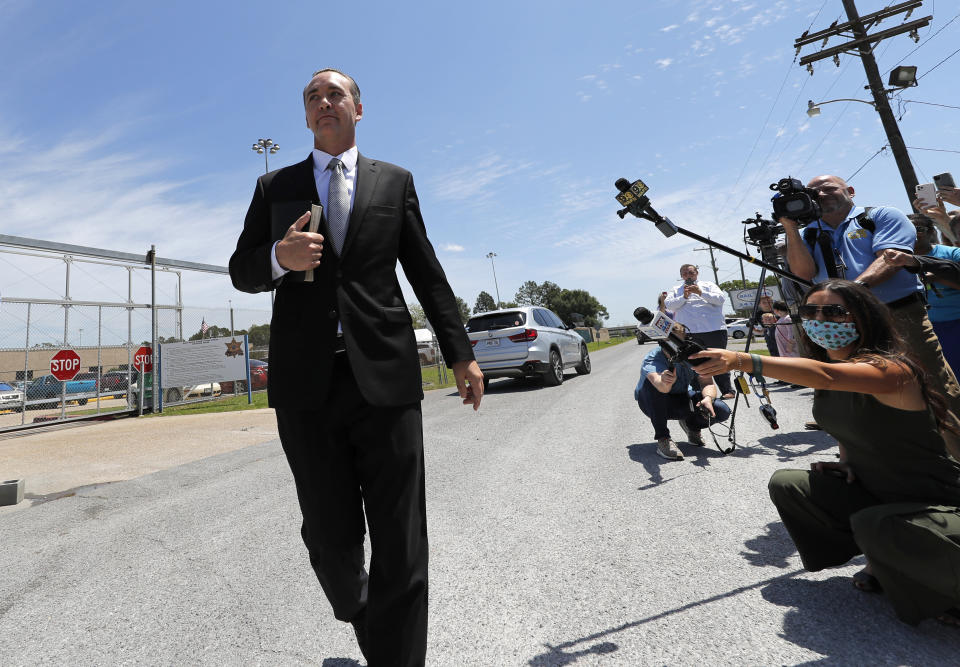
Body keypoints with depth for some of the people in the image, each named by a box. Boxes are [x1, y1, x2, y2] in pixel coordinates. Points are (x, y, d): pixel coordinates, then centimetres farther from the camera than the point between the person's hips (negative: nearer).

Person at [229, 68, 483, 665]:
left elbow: (426, 272, 11)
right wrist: (279, 257, -9)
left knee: (401, 545, 1)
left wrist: (461, 352, 5)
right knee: (330, 536, 12)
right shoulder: (274, 186, 17)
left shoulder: (395, 181, 15)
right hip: (306, 381, 2)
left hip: (385, 375, -1)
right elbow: (242, 271, 15)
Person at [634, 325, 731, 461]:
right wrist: (664, 382, -75)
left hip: (682, 399, 4)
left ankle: (691, 424, 14)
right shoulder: (651, 360, -31)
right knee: (650, 382, -38)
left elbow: (708, 382, -22)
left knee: (722, 411, -21)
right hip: (654, 405, -3)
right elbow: (662, 388, -51)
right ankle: (663, 439, -26)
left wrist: (708, 397, -44)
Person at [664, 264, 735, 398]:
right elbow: (668, 304, 2)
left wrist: (701, 292, -12)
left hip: (713, 330, -1)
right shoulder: (676, 290, 18)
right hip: (687, 333, 1)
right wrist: (684, 297, -11)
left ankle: (727, 390, 10)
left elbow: (720, 298, -1)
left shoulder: (708, 285, 15)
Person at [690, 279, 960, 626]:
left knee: (874, 524, -36)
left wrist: (744, 360, -57)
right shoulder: (830, 372, 0)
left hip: (931, 503, -8)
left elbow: (824, 376, -49)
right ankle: (881, 562, 11)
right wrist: (846, 461, -2)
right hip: (872, 492, 8)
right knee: (786, 484, -2)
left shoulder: (890, 367, -26)